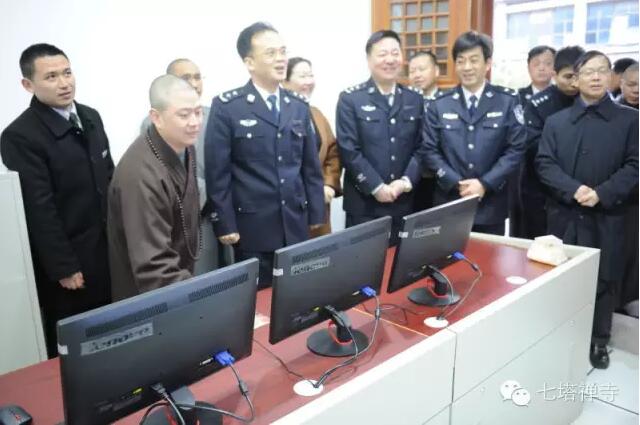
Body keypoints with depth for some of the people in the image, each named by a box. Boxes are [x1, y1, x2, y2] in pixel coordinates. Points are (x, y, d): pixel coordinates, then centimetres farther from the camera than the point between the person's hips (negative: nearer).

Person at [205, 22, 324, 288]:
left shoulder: (299, 106, 9)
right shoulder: (226, 107, -6)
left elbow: (311, 166, 11)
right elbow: (217, 172, -7)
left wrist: (316, 215, 8)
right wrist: (225, 225, -9)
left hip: (296, 224, 4)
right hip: (252, 226, -4)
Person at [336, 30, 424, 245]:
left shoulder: (415, 99, 10)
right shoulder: (350, 99, -3)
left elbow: (420, 147, 7)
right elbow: (349, 150, -9)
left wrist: (407, 181, -9)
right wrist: (377, 187, -13)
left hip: (405, 202, 4)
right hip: (364, 204, -3)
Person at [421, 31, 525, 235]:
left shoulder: (508, 101, 2)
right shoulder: (439, 105, 5)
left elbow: (516, 148, -3)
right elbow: (429, 151, 0)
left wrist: (485, 183, -12)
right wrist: (456, 183, -11)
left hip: (491, 205, 0)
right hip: (449, 202, 1)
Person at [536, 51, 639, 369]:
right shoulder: (556, 121, 9)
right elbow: (544, 163, -1)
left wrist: (602, 194, -17)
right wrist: (573, 189, -17)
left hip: (607, 215, -1)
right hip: (564, 214, 1)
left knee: (604, 280, 7)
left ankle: (598, 341, 23)